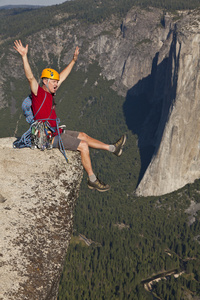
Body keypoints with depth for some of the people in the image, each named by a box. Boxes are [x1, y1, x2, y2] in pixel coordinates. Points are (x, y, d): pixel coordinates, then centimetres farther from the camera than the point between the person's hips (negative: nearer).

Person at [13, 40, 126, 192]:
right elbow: (30, 76, -29)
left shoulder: (50, 92, 11)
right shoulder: (38, 92, -13)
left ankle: (113, 148, 30)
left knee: (82, 136, 17)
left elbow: (62, 76, 21)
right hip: (49, 137, -9)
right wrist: (24, 56, -40)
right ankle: (92, 180, -5)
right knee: (83, 145, -12)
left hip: (56, 132, 9)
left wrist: (73, 61, 26)